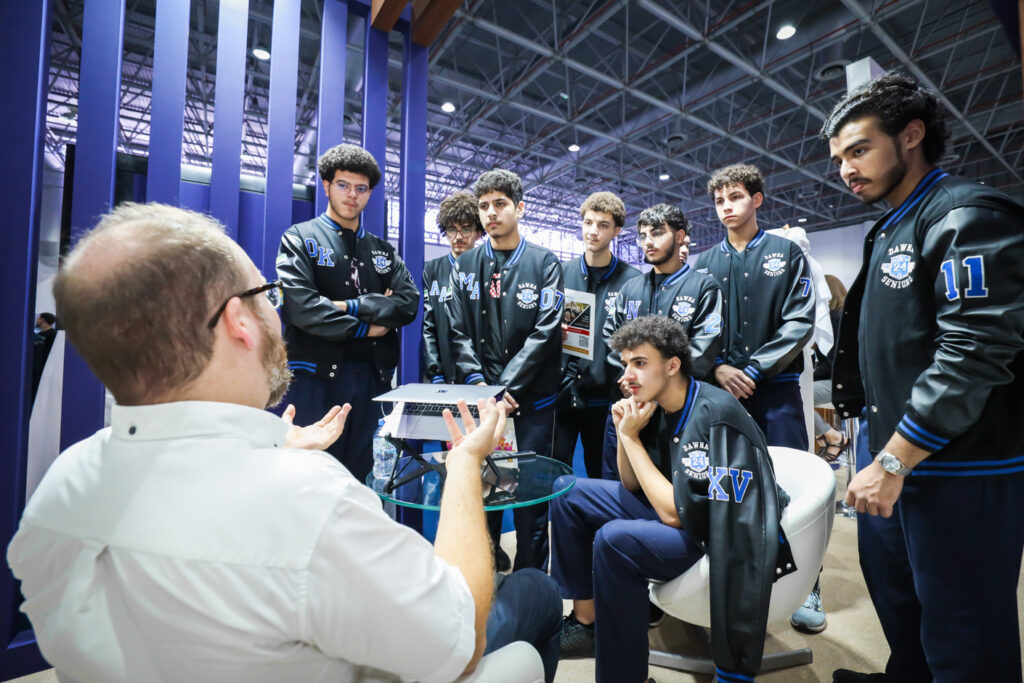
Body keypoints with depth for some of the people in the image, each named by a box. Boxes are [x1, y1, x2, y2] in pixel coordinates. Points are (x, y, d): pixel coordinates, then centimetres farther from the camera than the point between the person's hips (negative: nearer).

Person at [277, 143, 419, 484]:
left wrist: (351, 306, -11)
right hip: (317, 375, -3)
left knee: (358, 474, 11)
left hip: (372, 376, 4)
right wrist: (363, 327, -7)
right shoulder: (300, 238, 4)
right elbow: (301, 306, -13)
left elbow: (409, 302, 0)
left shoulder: (383, 249, 16)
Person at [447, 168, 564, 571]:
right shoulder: (466, 265, 10)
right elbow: (458, 331, 4)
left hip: (531, 400, -2)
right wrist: (477, 382, -11)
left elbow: (546, 331, -7)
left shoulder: (544, 263, 1)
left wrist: (507, 389, -13)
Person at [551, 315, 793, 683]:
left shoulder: (712, 416, -26)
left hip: (726, 540, -8)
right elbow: (633, 487, 6)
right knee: (569, 493, 3)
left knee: (613, 540, -32)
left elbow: (675, 514, -26)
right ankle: (585, 622, 11)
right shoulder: (656, 406, -3)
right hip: (678, 511, 9)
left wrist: (632, 438, -23)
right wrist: (623, 432, -11)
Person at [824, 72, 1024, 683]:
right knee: (895, 597, 23)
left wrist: (894, 462, -21)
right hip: (893, 458, 9)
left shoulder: (968, 216, -14)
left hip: (960, 474, -8)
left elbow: (973, 354, -23)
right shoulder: (887, 232, 14)